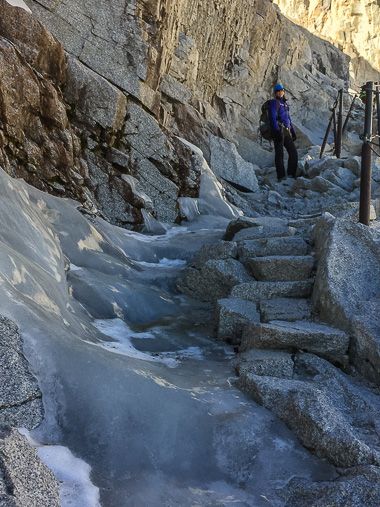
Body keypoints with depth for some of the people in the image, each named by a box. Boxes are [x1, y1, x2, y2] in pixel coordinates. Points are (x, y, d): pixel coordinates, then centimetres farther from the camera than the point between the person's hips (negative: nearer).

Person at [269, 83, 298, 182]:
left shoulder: (285, 104, 24)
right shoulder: (274, 102, -1)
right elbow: (273, 118, -13)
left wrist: (293, 131, 23)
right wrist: (277, 131, -23)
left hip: (286, 132, 8)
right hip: (279, 131, -8)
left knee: (293, 153, 3)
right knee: (279, 154, -7)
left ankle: (291, 175, 9)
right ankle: (281, 177, -5)